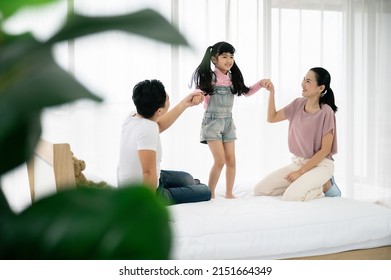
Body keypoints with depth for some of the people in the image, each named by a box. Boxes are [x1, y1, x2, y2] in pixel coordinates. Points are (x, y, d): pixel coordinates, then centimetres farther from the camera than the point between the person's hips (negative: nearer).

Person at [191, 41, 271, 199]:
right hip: (212, 121, -6)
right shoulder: (209, 77, -10)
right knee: (220, 160, -11)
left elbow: (246, 92, 17)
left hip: (228, 122, 6)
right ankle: (210, 194, 4)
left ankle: (229, 193, 19)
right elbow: (198, 92, -15)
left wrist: (260, 84, 4)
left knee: (231, 160, 5)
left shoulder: (233, 78, 7)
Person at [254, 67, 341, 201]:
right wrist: (271, 92, -2)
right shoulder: (298, 104, 1)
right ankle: (300, 185, 10)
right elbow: (272, 118, 10)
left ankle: (325, 186, -2)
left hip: (320, 164, -6)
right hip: (297, 162, 6)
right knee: (259, 190, -5)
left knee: (290, 197, -30)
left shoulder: (326, 112, -17)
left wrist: (300, 172, -16)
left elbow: (325, 150, -16)